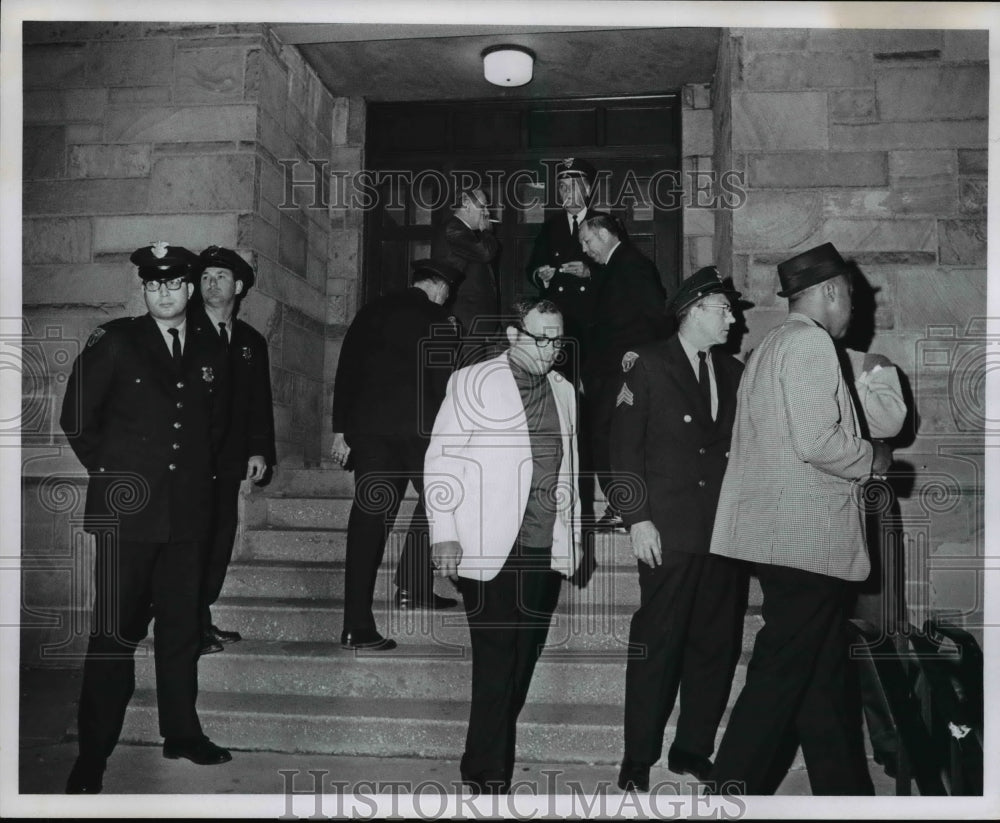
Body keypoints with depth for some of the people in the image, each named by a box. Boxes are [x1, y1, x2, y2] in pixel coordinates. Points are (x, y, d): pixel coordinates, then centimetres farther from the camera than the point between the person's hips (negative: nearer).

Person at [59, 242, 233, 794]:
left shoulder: (209, 350, 11)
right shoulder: (114, 342, -1)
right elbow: (76, 418, 1)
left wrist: (200, 468, 13)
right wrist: (108, 471, -1)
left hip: (187, 510, 4)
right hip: (127, 508, -4)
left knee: (181, 624, 11)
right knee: (116, 632, -4)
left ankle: (181, 732, 23)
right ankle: (92, 755, 4)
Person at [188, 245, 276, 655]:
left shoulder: (251, 341, 16)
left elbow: (259, 402, 15)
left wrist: (259, 450, 5)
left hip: (227, 460, 5)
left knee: (219, 538, 6)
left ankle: (202, 620, 16)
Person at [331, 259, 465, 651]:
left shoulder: (371, 312, 15)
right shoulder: (436, 321, 0)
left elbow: (345, 372, 12)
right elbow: (444, 384, -4)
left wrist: (340, 430, 13)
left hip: (366, 425, 5)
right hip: (417, 425, -4)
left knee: (369, 516, 1)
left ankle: (357, 626, -3)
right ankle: (413, 587, 13)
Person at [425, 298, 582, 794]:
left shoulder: (563, 391, 14)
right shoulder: (472, 381, -1)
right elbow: (441, 458, -3)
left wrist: (574, 537, 15)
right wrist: (445, 532, -9)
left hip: (547, 551, 5)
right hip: (490, 549, -5)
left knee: (521, 664, 10)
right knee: (496, 665, -4)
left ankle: (484, 762, 25)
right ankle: (489, 778, 6)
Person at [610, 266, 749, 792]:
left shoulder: (733, 371, 14)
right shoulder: (647, 364, 0)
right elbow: (625, 446, -5)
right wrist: (638, 518, -11)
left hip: (725, 530, 5)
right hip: (670, 530, -5)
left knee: (716, 644, 8)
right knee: (657, 645, -2)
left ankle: (693, 750, 22)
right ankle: (638, 762, 11)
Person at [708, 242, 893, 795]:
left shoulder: (771, 345, 18)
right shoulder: (810, 342, -12)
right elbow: (817, 442, -22)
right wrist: (873, 459, -5)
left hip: (782, 536, 10)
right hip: (807, 538, -10)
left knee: (822, 672, 16)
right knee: (781, 674, -3)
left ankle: (845, 789, 25)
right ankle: (735, 789, 5)